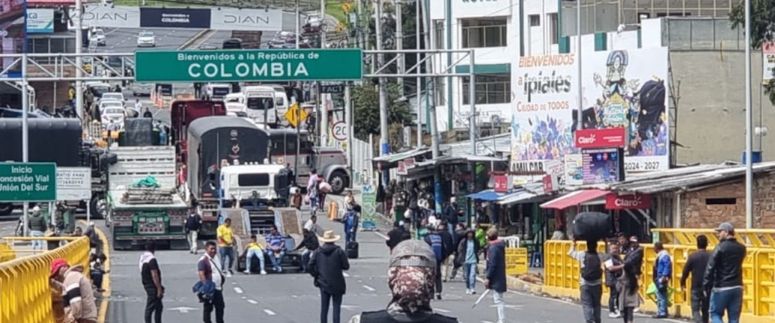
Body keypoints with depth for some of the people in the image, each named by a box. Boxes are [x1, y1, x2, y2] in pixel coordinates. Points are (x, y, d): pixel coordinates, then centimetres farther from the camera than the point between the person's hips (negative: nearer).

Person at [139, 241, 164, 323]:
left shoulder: (142, 258, 10)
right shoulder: (151, 259, -19)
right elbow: (154, 275, -23)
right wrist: (159, 288, -20)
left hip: (146, 285, 9)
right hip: (152, 287, -9)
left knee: (159, 307, 16)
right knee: (150, 307, -5)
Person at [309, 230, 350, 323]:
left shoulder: (318, 252, -1)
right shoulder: (339, 252, -9)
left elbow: (311, 265, -5)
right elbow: (346, 266, -8)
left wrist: (316, 275, 9)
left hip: (323, 284, 3)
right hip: (336, 284, -3)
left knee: (324, 307, 10)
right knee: (336, 306, 2)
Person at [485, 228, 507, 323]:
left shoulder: (493, 248, -17)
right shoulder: (500, 246, 12)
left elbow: (492, 264, -20)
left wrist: (488, 278, -17)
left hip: (496, 279, -10)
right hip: (500, 277, 10)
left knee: (498, 300, -10)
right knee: (497, 300, 18)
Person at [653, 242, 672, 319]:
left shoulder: (664, 255, -14)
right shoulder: (660, 255, 18)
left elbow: (667, 266, -22)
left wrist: (664, 276, -27)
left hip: (662, 278, -11)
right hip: (658, 279, 11)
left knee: (662, 296, -10)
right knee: (659, 296, 15)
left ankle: (663, 312, -10)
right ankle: (660, 312, 20)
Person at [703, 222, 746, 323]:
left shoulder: (720, 247, -11)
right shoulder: (741, 248, 8)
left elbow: (711, 267, -14)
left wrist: (706, 286, -8)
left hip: (721, 288, -5)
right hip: (737, 287, 5)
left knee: (716, 314, 7)